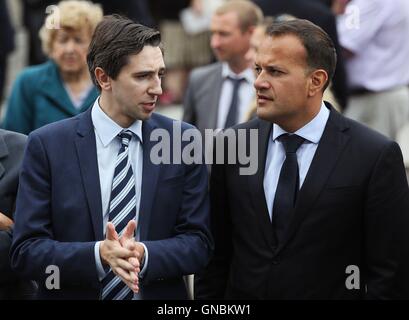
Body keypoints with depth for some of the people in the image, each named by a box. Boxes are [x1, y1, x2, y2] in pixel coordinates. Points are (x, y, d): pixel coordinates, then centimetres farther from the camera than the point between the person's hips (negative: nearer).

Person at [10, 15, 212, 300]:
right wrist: (99, 254, -27)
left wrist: (143, 254, -23)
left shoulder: (183, 141, -5)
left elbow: (198, 243, -6)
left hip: (159, 295, 2)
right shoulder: (47, 145, -10)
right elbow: (26, 250, -12)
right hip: (73, 292, -1)